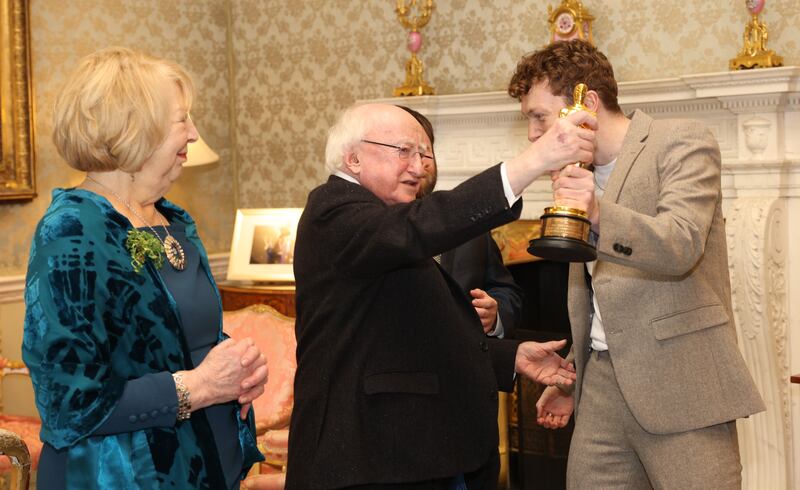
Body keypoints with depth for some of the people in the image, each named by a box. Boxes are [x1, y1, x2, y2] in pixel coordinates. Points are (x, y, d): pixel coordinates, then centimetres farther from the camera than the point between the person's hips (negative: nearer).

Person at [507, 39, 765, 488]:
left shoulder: (683, 142, -4)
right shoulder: (580, 171, 16)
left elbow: (680, 246, -20)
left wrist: (600, 214, -35)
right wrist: (572, 381, 22)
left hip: (680, 388, -6)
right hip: (603, 385, 6)